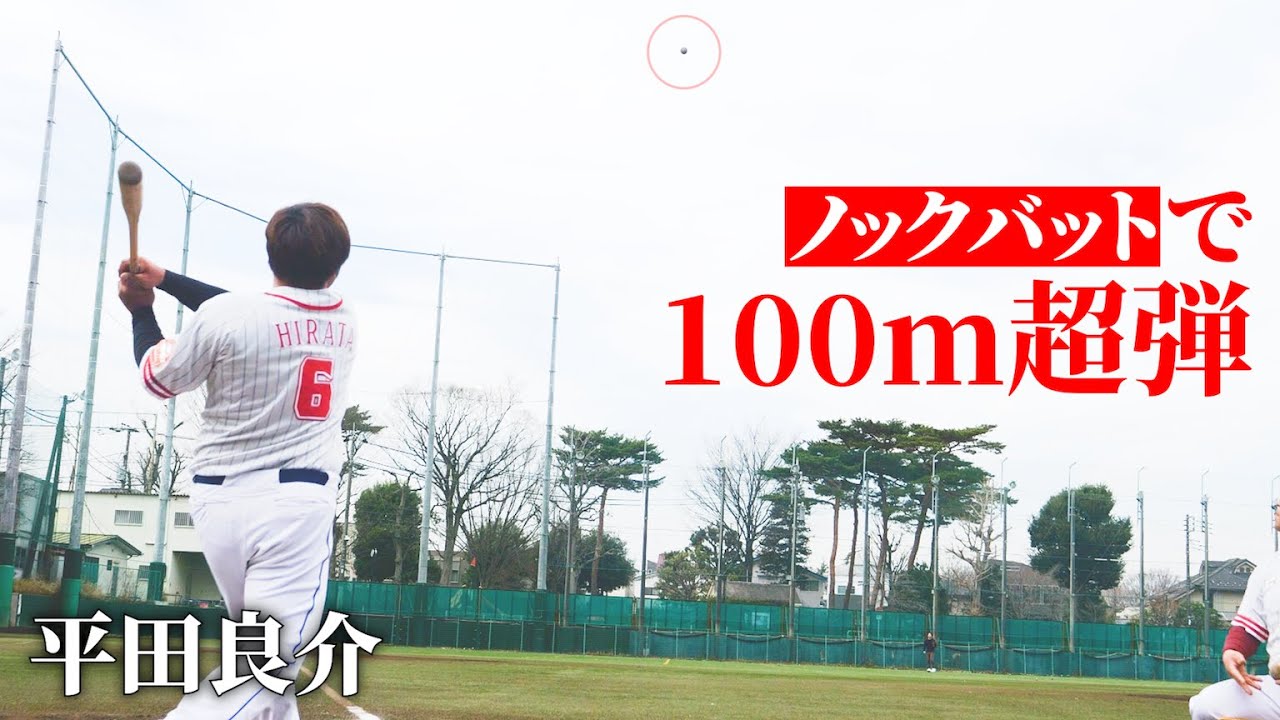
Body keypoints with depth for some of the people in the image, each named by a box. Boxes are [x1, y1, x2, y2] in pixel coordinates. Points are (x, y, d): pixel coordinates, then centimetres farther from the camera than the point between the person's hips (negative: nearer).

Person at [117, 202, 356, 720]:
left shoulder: (222, 316, -8)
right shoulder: (345, 322, 5)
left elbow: (158, 379, 9)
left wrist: (141, 309, 23)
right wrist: (164, 279, 19)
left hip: (221, 501, 1)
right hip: (298, 502, -1)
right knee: (267, 662, -8)